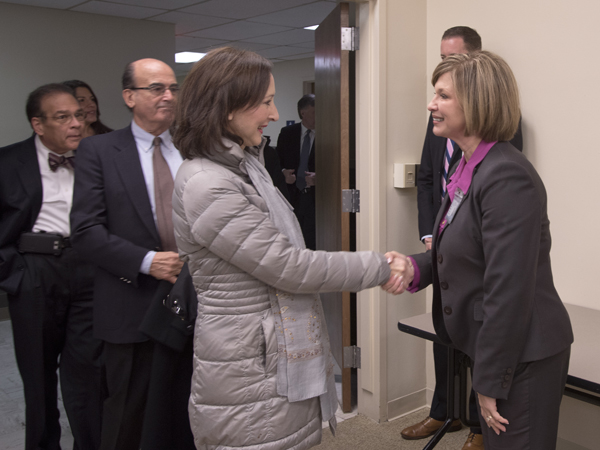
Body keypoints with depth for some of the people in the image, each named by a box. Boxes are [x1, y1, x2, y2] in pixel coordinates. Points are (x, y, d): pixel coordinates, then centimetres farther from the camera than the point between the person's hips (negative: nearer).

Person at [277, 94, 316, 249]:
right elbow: (278, 160, 13)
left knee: (311, 241, -6)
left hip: (314, 196, -3)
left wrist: (318, 177, -17)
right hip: (292, 196, 3)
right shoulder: (287, 133, 7)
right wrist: (284, 172, -7)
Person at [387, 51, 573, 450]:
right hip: (492, 348, 9)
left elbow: (508, 289, -25)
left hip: (523, 357, -9)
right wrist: (415, 267, -8)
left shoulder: (508, 177, -24)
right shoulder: (470, 167, 6)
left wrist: (491, 381, -18)